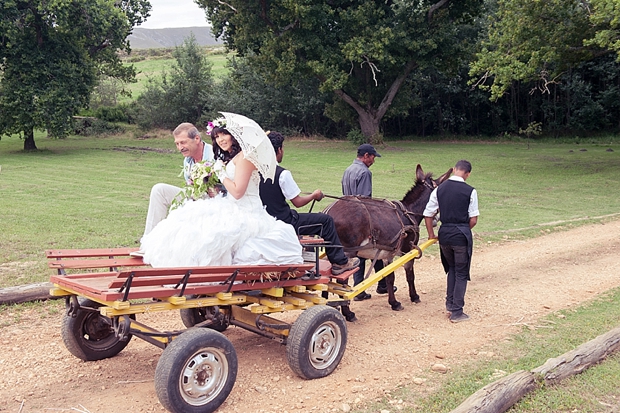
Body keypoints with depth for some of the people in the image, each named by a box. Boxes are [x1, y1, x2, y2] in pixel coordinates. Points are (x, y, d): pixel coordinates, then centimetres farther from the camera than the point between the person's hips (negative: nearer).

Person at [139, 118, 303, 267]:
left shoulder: (244, 155, -11)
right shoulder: (229, 158, 20)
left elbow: (237, 191, -18)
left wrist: (221, 173, -6)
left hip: (244, 215, -10)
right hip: (235, 210, 10)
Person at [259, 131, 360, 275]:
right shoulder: (282, 173, -20)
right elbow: (298, 202, -15)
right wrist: (314, 195, 3)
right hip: (284, 225, -8)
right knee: (326, 220, 4)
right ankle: (339, 262, 12)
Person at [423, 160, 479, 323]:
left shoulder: (439, 189, 1)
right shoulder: (470, 191, -8)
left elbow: (428, 215, 3)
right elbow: (473, 220, -6)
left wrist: (431, 235, 14)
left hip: (444, 234, 4)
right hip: (462, 236, -4)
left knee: (452, 268, 25)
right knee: (461, 273, 8)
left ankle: (450, 303, 28)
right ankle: (456, 312, 12)